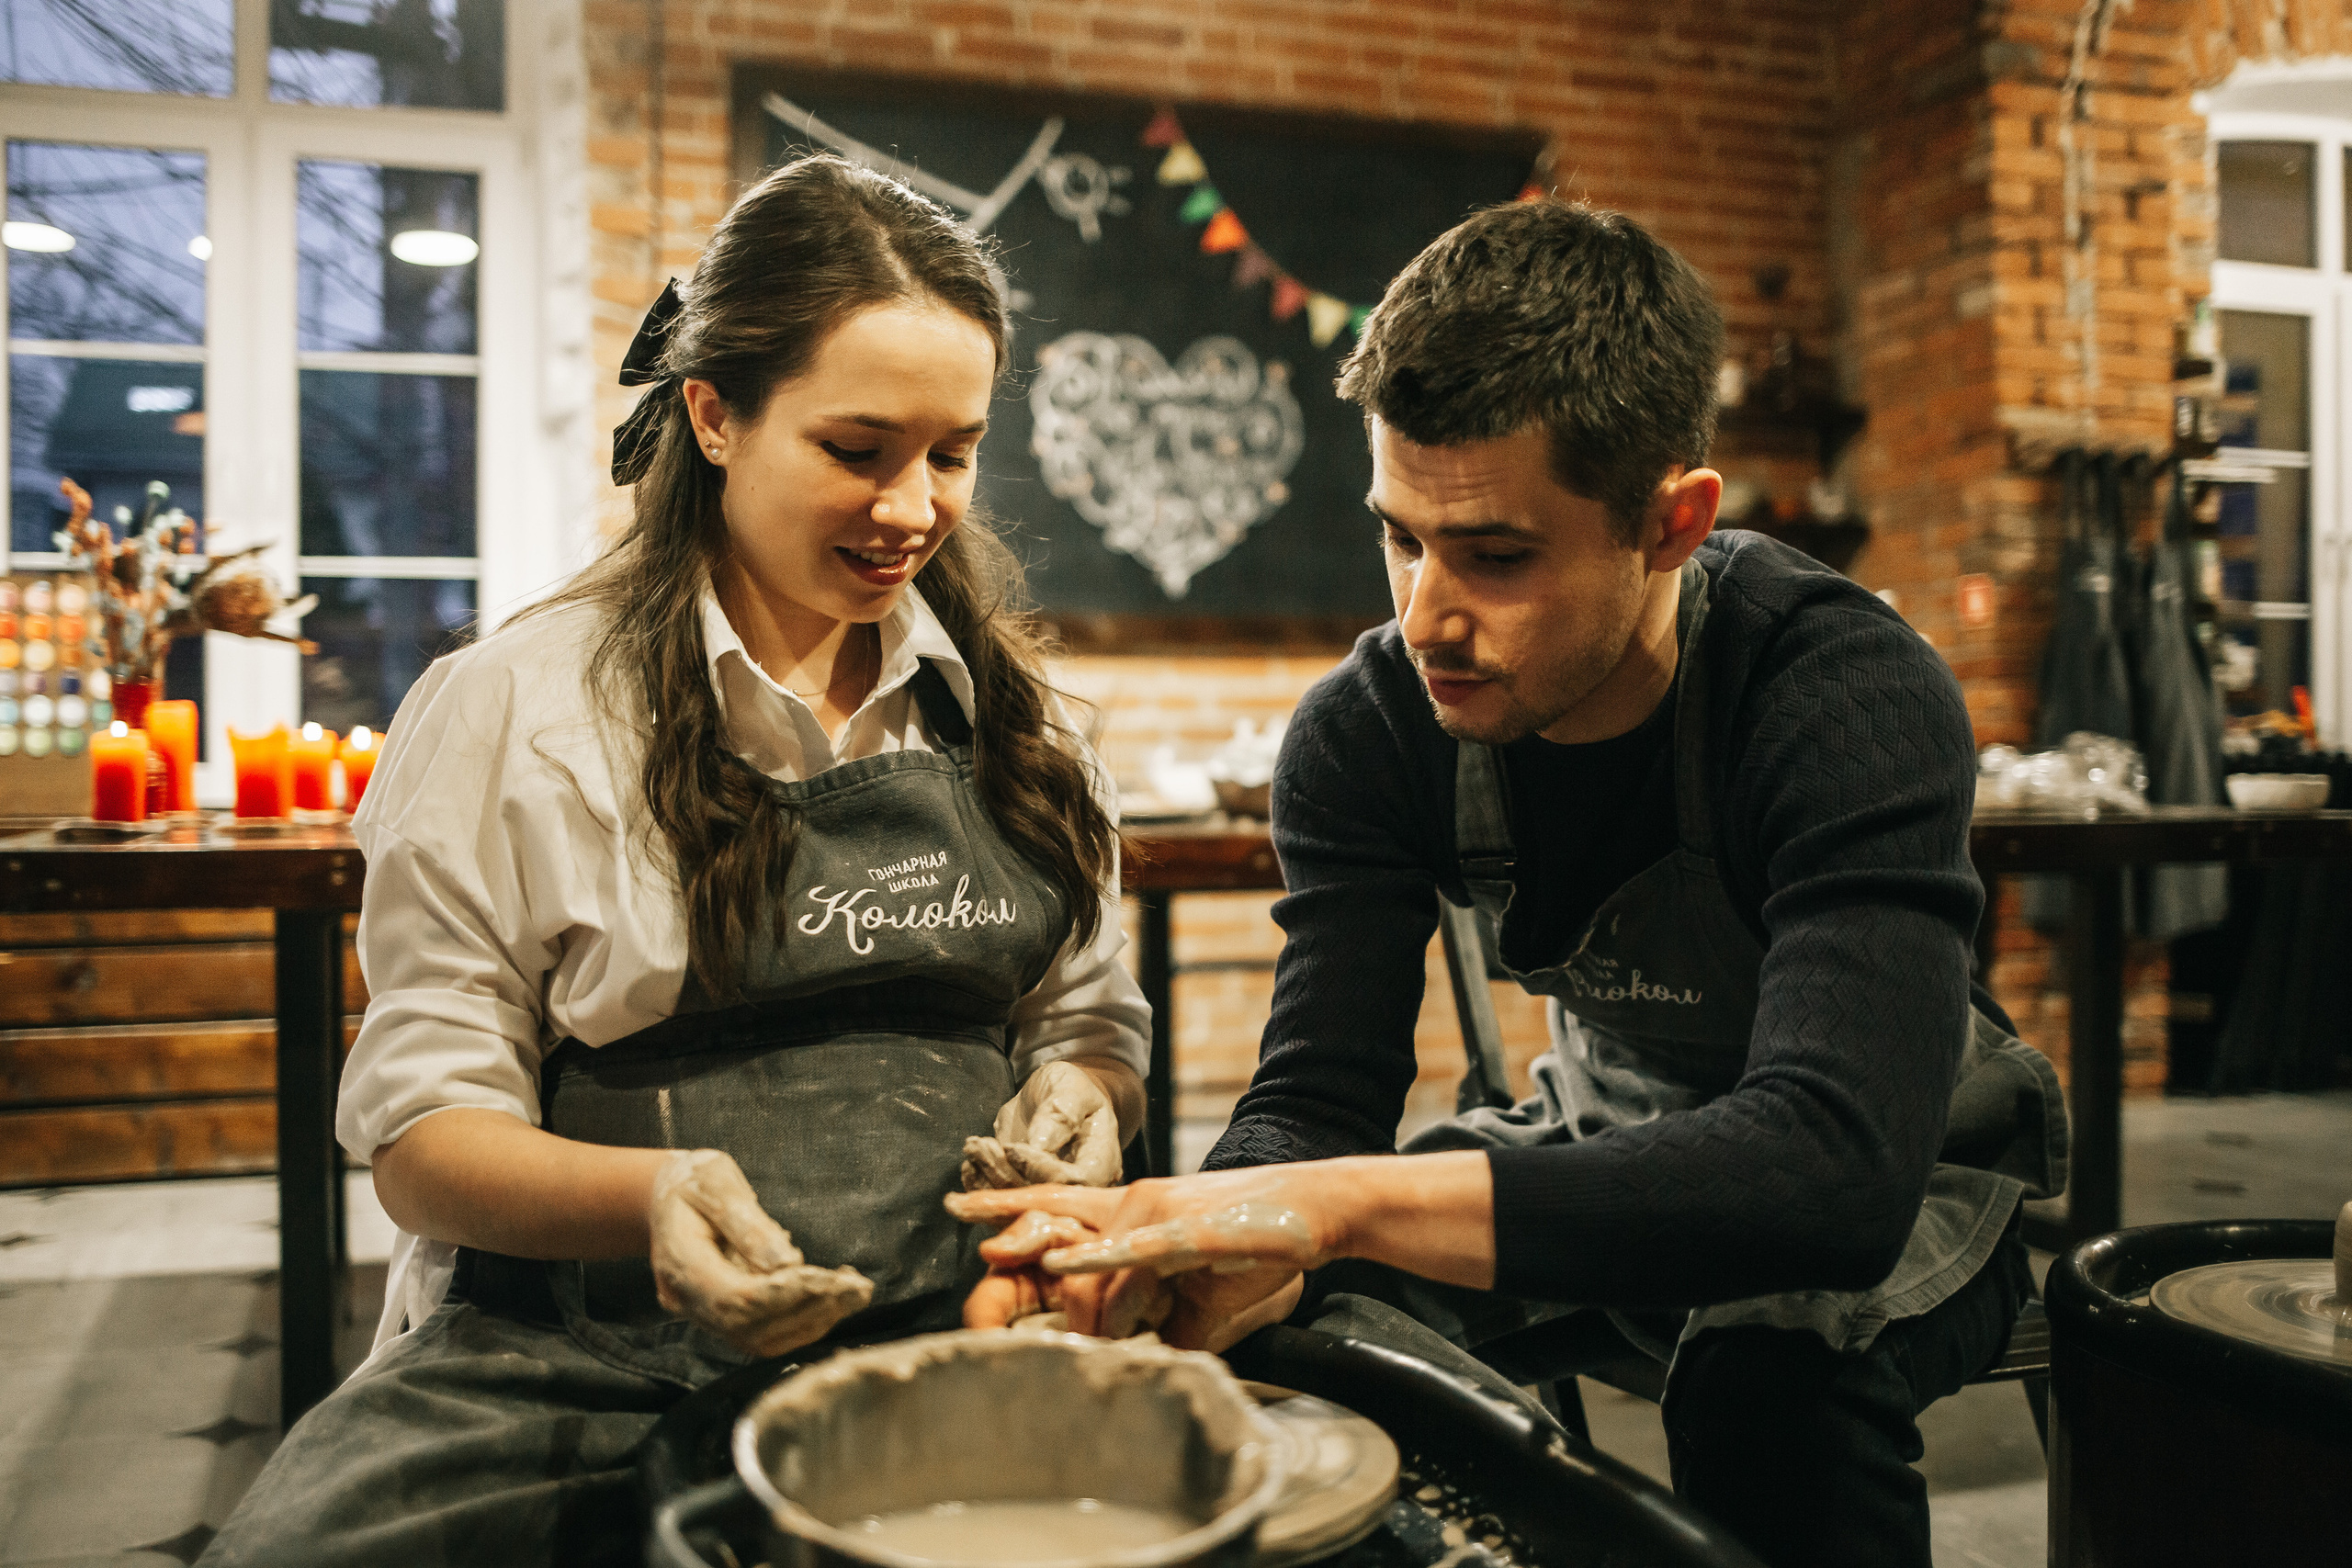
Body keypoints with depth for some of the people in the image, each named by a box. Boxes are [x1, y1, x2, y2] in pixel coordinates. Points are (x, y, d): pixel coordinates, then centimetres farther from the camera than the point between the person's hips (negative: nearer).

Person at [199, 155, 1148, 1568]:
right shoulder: (512, 708, -1)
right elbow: (424, 1130, -3)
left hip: (955, 1335, 3)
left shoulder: (1011, 710, 12)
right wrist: (650, 1197, -24)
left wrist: (1079, 1104, -8)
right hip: (585, 1358, -2)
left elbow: (1091, 1020, 16)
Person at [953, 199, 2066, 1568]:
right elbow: (1314, 1103, -19)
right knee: (1319, 1326, -20)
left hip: (1909, 1175, -3)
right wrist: (1161, 1247, -43)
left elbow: (1839, 1161, -44)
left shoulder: (1851, 698, -32)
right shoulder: (1370, 729, -17)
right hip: (1610, 1137, 4)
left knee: (1769, 1365, -35)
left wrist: (1347, 1201, -52)